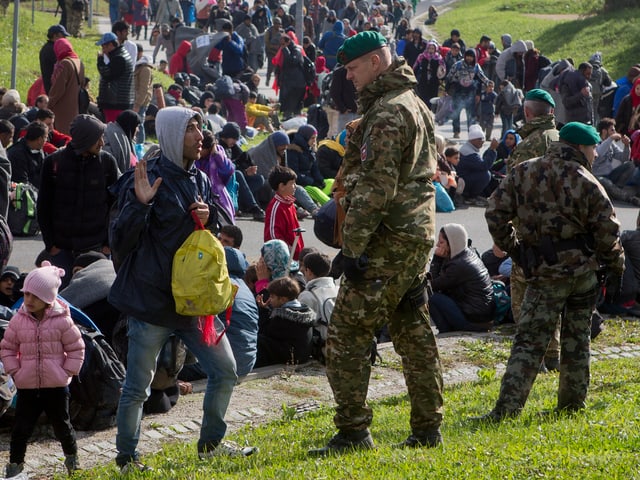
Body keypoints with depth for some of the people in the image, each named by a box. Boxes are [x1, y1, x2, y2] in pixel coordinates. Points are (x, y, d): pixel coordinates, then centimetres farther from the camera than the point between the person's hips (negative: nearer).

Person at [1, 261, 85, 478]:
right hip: (27, 386, 1)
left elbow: (76, 348, -1)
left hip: (56, 386, -1)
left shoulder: (62, 321, -8)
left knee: (62, 425, 12)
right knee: (21, 427, 2)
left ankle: (72, 456, 35)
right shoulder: (19, 320, -2)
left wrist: (68, 372, -6)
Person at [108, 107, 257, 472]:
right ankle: (127, 459, 15)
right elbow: (120, 241, -14)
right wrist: (139, 203, -30)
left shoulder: (200, 179, 10)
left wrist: (209, 216, -1)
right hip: (152, 298, -7)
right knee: (138, 385, 1)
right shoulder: (148, 179, -12)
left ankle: (211, 443, 26)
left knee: (225, 372, 9)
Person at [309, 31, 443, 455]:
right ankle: (428, 428, 16)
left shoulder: (386, 114, -15)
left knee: (347, 333, -6)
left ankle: (353, 431, -6)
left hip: (389, 241, -10)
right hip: (419, 236, 10)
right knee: (414, 333, 13)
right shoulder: (417, 106, 17)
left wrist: (353, 244, -21)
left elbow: (375, 187, -22)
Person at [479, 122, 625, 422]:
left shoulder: (523, 173, 0)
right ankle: (573, 403, 21)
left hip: (545, 272, 0)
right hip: (584, 269, 0)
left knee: (530, 341, -4)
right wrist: (615, 267, 8)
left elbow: (496, 212, -3)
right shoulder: (587, 183, -4)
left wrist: (510, 248, 8)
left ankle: (507, 407, -14)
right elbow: (608, 231, -4)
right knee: (577, 338, 14)